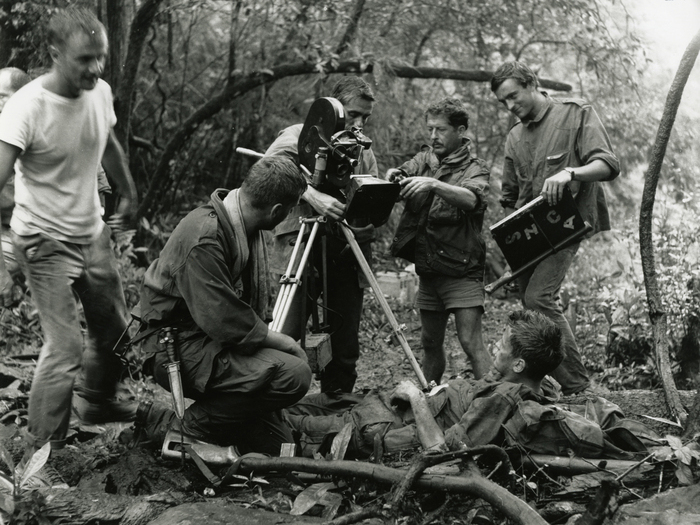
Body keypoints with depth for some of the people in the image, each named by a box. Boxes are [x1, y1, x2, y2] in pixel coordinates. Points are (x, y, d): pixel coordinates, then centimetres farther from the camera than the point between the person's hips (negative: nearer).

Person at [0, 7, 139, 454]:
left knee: (115, 330, 18)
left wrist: (129, 193, 30)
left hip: (93, 233, 7)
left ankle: (97, 402, 47)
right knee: (66, 348, -12)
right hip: (46, 243, -7)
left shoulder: (100, 93, -5)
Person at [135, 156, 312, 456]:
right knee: (293, 375, -26)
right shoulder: (205, 237, -25)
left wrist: (270, 335, -1)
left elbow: (252, 304, 16)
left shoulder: (244, 227, 5)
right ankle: (188, 428, -11)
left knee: (280, 448, 6)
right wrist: (284, 343, -16)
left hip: (213, 342, 10)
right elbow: (223, 323, -27)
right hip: (177, 351, -9)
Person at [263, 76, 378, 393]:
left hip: (347, 255, 5)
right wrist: (312, 195, -29)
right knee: (287, 338, -12)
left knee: (346, 344, 5)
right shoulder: (299, 136, 3)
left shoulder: (364, 151, 20)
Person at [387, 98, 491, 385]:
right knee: (430, 342, 13)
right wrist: (393, 176, -30)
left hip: (462, 271, -5)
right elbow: (405, 172, -6)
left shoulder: (475, 169, -6)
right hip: (428, 270, 5)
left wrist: (433, 184, -42)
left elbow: (470, 200, -27)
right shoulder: (425, 159, 11)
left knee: (471, 342, -12)